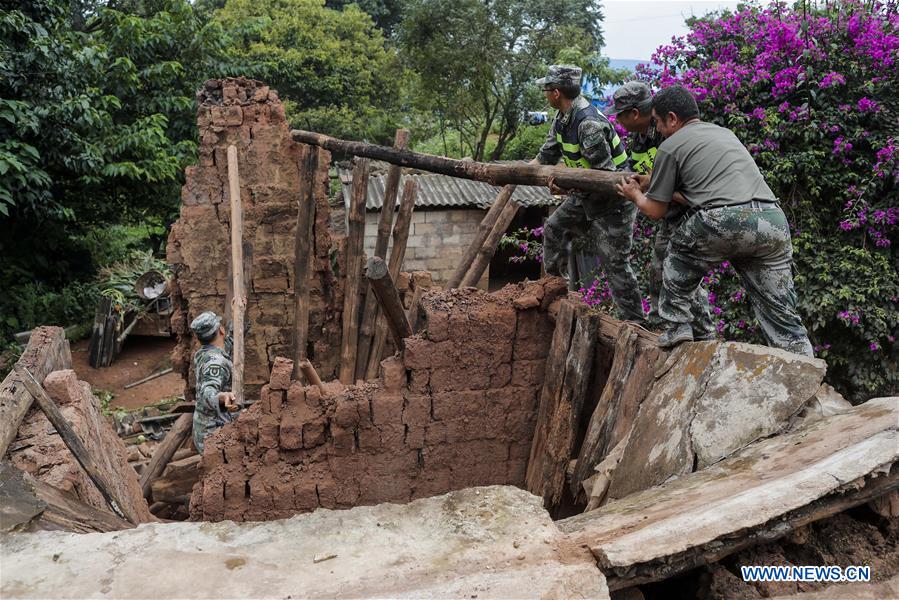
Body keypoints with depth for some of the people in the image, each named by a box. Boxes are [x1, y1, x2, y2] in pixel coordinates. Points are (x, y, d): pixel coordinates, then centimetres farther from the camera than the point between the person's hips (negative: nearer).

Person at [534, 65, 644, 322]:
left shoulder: (589, 124, -29)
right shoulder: (562, 118, 2)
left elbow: (605, 172, -28)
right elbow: (546, 156, 11)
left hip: (613, 198, -10)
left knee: (614, 262, -5)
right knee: (554, 228, 16)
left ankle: (634, 321, 5)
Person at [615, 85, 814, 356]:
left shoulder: (670, 146, 12)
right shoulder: (725, 132, 32)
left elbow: (656, 211, 16)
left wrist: (635, 194, 38)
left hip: (724, 221, -5)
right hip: (773, 218, 5)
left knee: (679, 255, 26)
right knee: (781, 313, 9)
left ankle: (677, 326, 23)